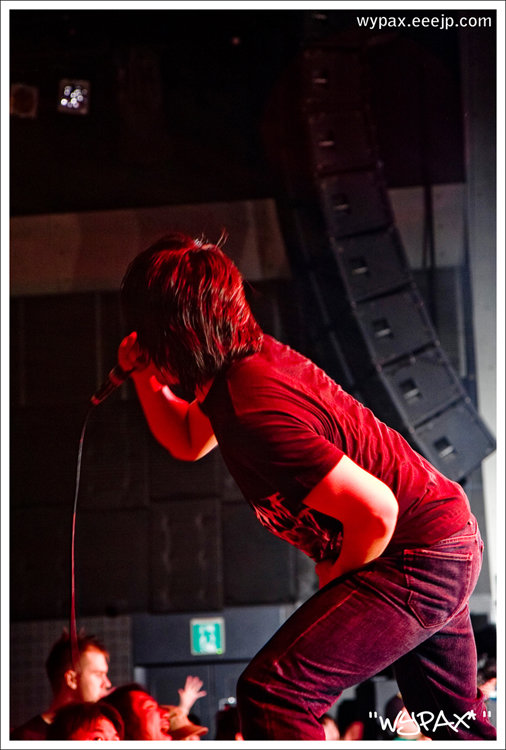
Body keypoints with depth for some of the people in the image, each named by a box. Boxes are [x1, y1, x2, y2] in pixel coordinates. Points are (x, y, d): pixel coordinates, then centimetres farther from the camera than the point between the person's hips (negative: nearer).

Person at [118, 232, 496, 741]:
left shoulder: (255, 416, -29)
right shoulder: (253, 359, 0)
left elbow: (376, 511, -31)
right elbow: (188, 442, 22)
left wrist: (337, 575, -11)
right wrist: (145, 377, 5)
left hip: (417, 560, -10)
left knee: (271, 692, -23)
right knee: (457, 721, 27)